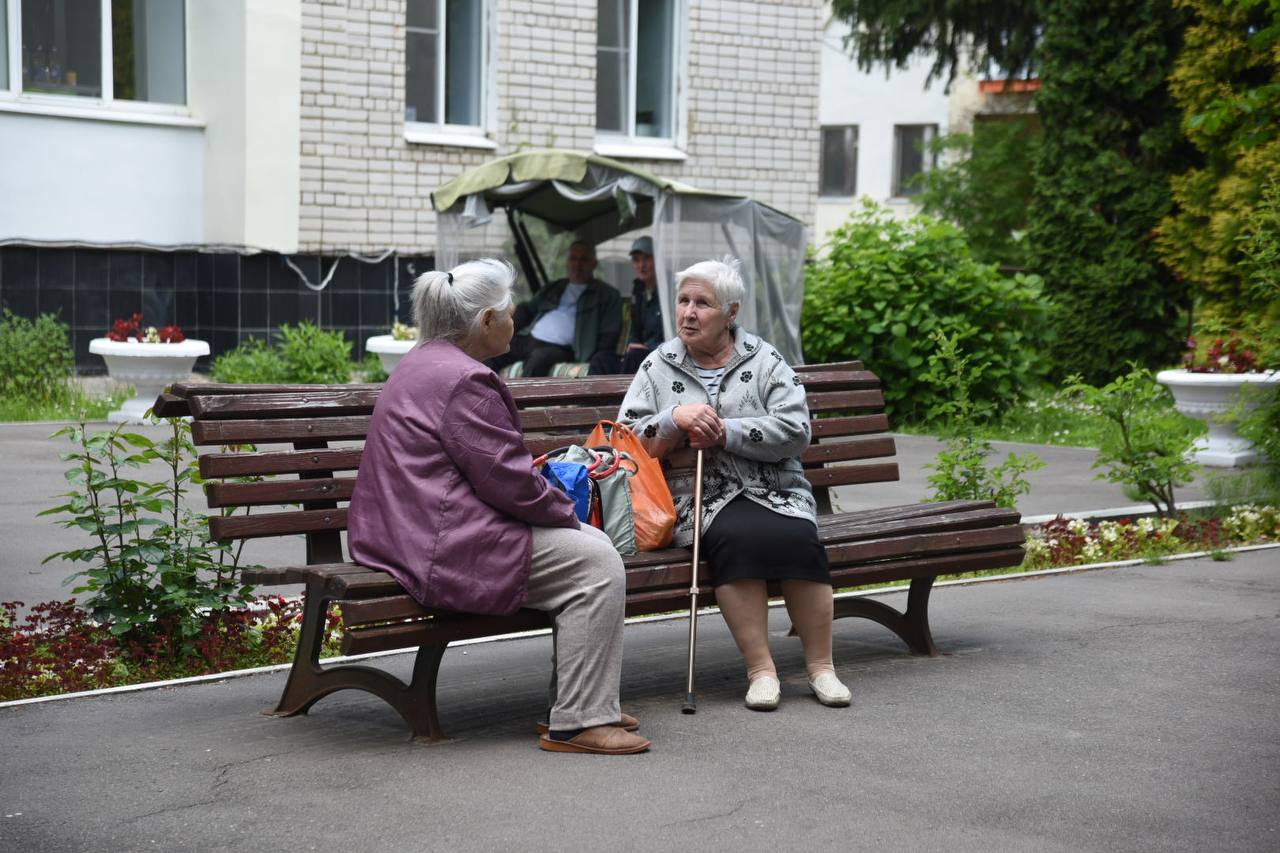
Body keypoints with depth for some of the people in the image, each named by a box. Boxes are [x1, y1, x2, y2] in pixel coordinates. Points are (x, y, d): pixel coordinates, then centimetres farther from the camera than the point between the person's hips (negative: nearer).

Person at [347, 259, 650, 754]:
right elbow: (508, 481, -19)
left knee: (591, 545, 14)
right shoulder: (463, 380, -18)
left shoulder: (426, 362, 18)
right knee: (596, 566, -11)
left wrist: (557, 505, 14)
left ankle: (577, 702, 17)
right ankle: (577, 722, -9)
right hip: (444, 550, -11)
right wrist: (566, 513, -2)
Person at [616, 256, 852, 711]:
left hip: (774, 491, 1)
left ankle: (821, 665, -17)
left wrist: (724, 432, -11)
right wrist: (676, 420, -11)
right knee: (735, 537, -33)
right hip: (701, 497, 0)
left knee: (798, 538, -30)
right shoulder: (658, 367, 13)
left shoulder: (764, 360, 9)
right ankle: (760, 668, -27)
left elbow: (795, 431, -3)